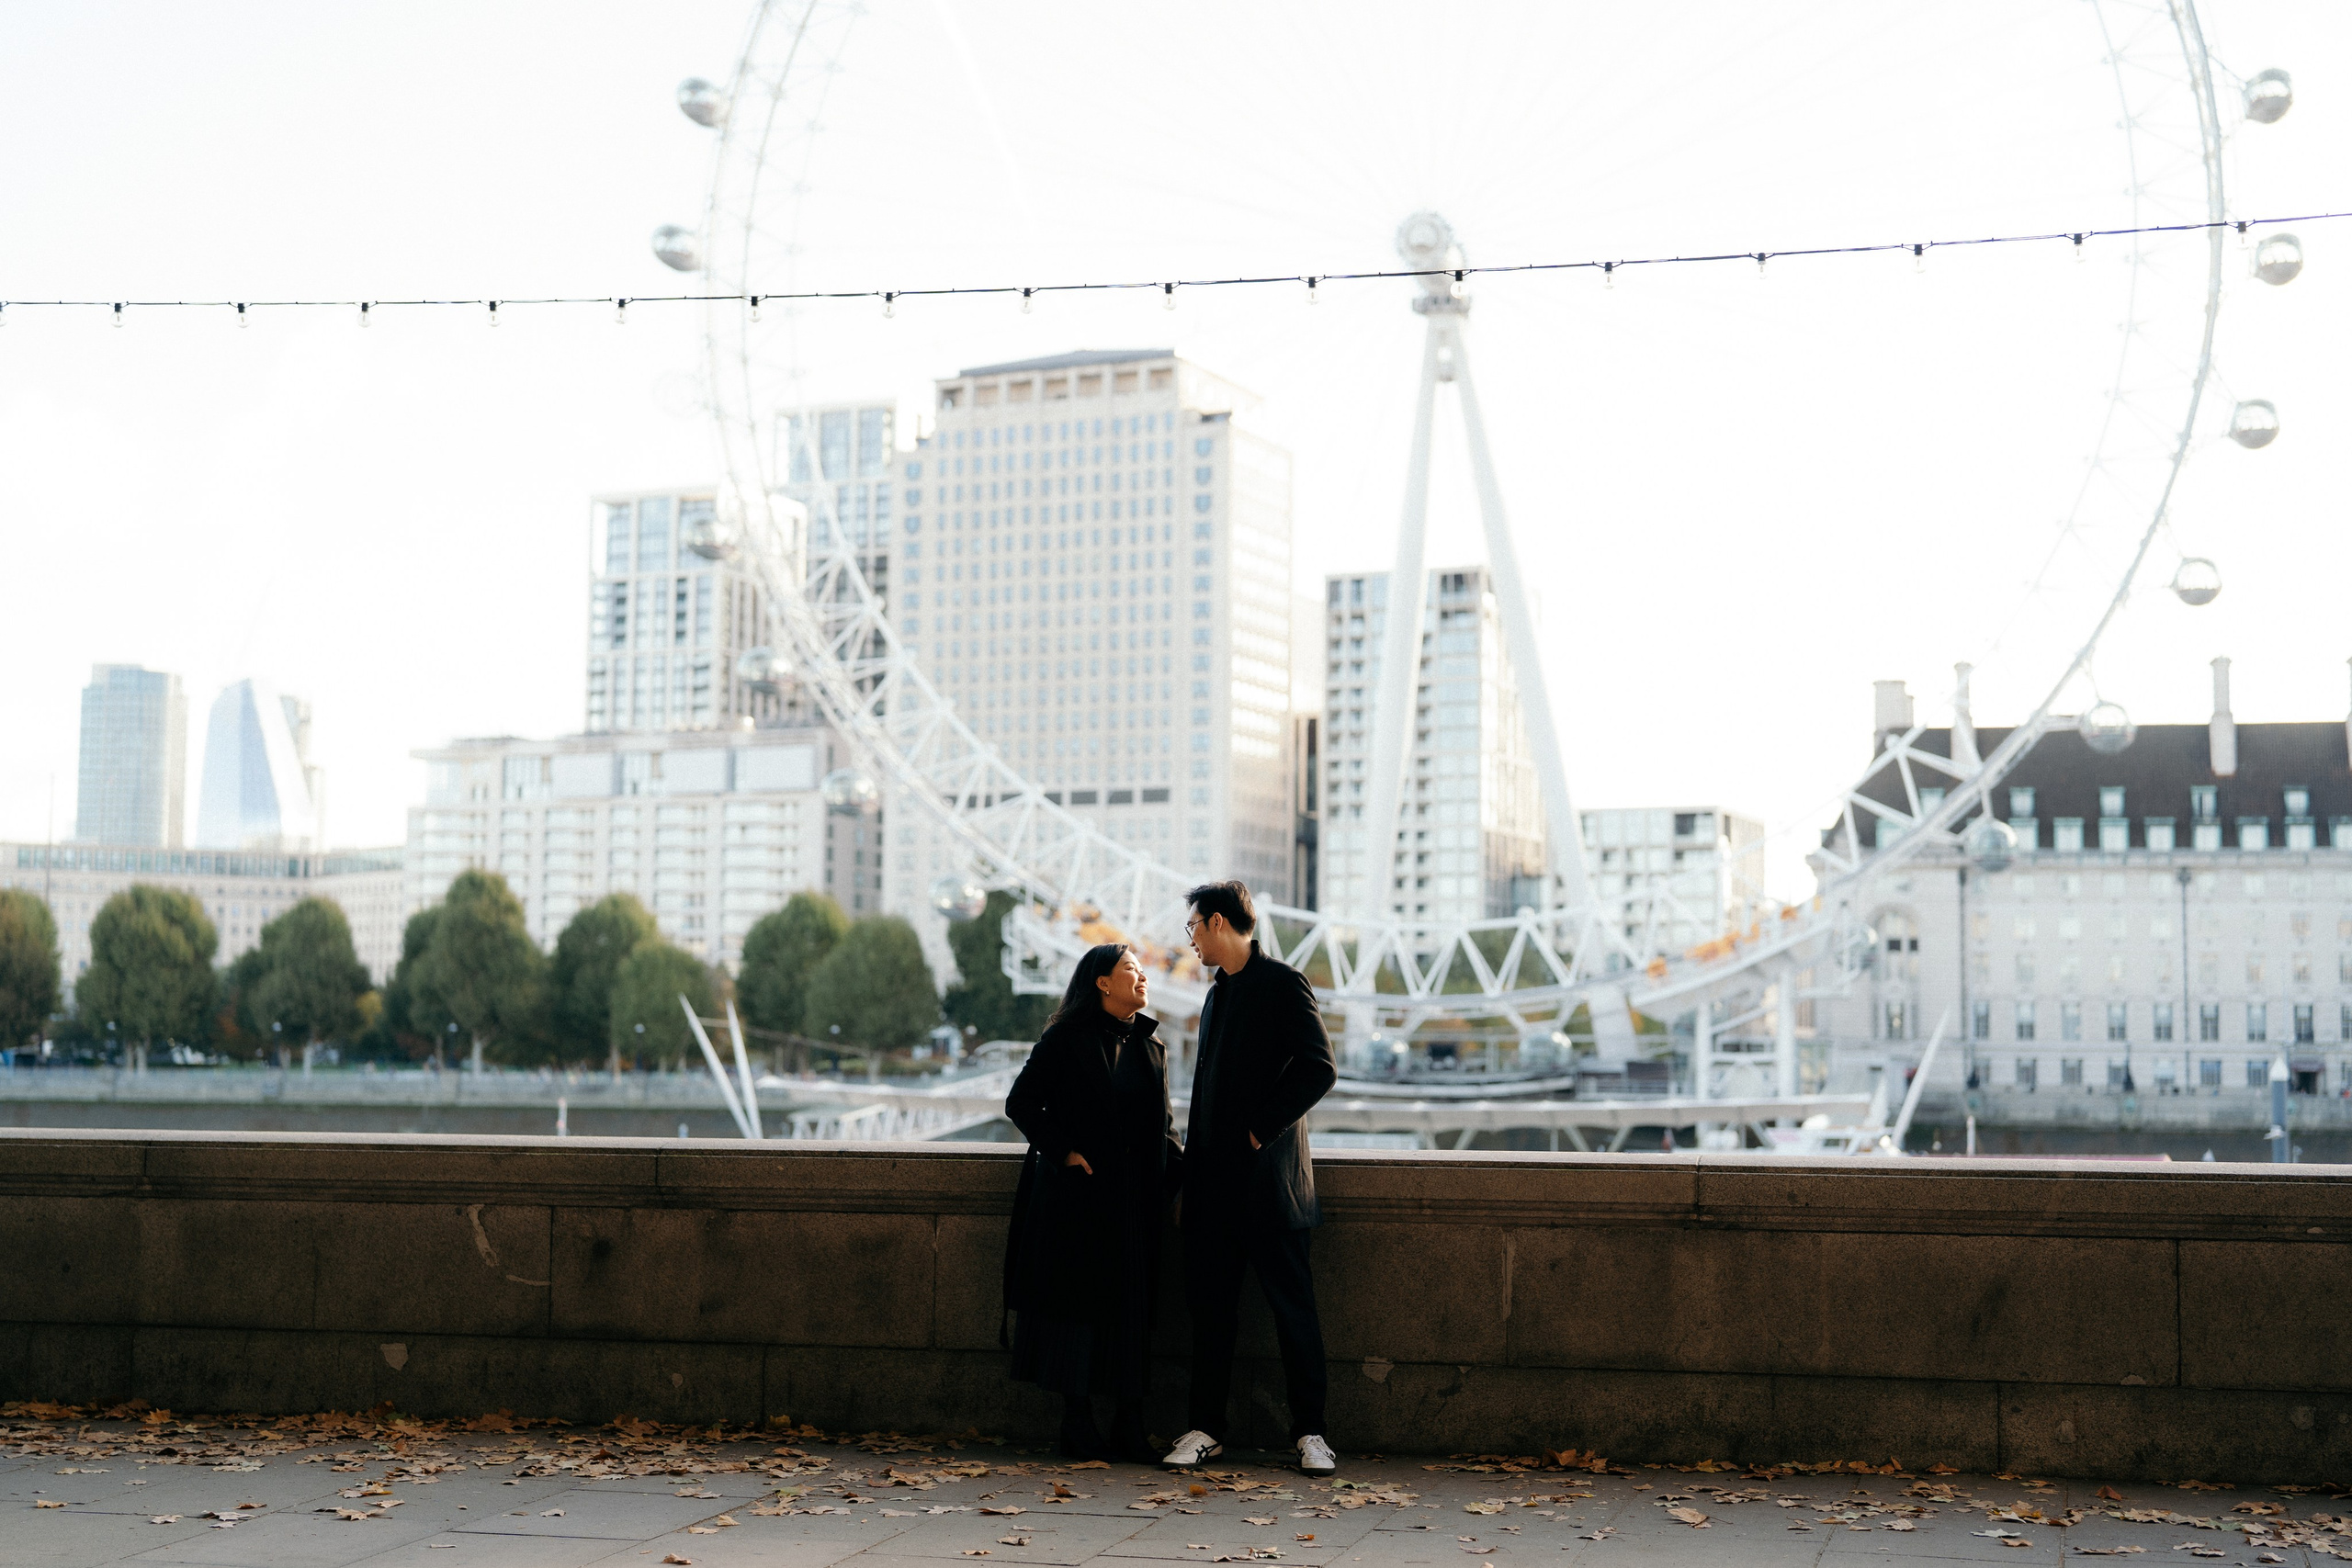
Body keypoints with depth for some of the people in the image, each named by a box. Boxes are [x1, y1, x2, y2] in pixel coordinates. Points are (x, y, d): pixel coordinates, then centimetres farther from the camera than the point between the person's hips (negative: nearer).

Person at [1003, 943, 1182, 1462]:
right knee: (1077, 1302, -1)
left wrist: (1178, 1171, 2)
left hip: (1134, 1199, 5)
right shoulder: (1067, 1038, -5)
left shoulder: (1151, 1043, 11)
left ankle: (1129, 1424, 10)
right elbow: (1021, 1103, -4)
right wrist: (1062, 1152, -10)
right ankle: (1078, 1423, 7)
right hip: (1078, 1194, -5)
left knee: (1132, 1307, 4)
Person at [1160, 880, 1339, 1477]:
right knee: (1210, 1306, 7)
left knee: (1293, 1306, -2)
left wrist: (1260, 1130, -14)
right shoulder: (1217, 995, 19)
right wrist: (1189, 1174, 16)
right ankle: (1206, 1428, 13)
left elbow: (1319, 1070, -14)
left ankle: (1310, 1432, 3)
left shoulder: (1283, 985, -5)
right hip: (1214, 1181, 8)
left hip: (1266, 1177, -7)